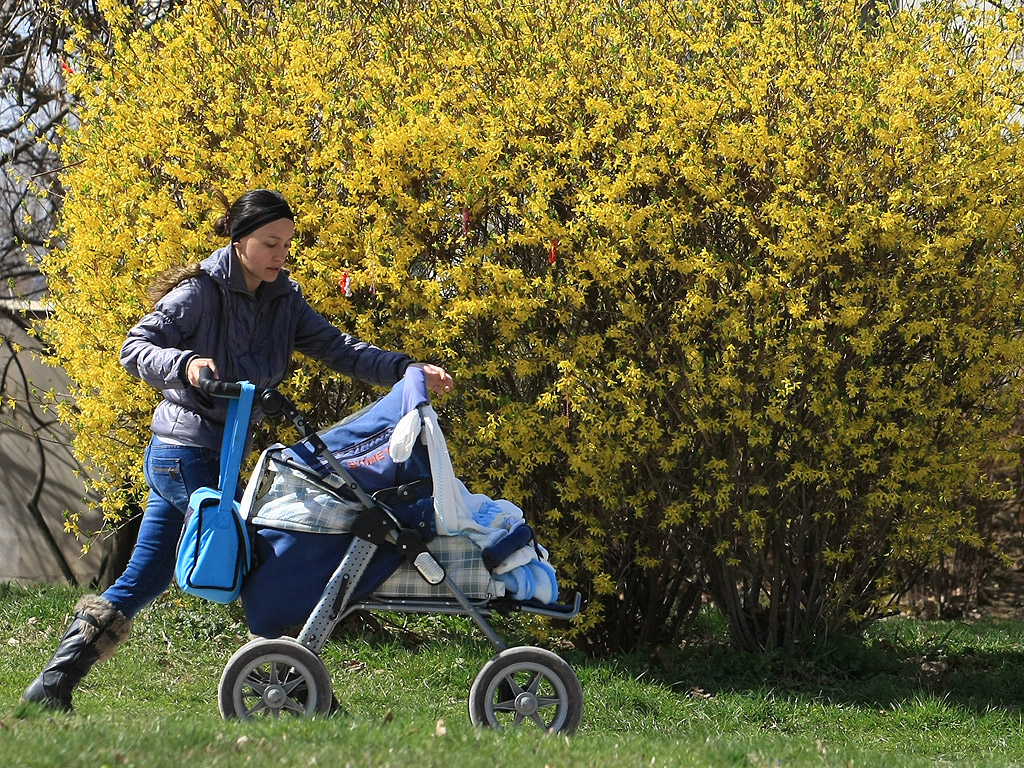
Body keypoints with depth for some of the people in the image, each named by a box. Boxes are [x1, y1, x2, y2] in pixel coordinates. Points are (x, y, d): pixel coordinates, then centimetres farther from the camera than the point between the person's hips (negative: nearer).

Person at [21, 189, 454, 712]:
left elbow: (337, 349, 1)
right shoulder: (201, 293, -12)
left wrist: (409, 371, -12)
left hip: (216, 456, 8)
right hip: (186, 451, -8)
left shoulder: (282, 299, 8)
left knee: (143, 582, 9)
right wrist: (185, 364, -38)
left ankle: (54, 681, 13)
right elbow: (135, 348, -18)